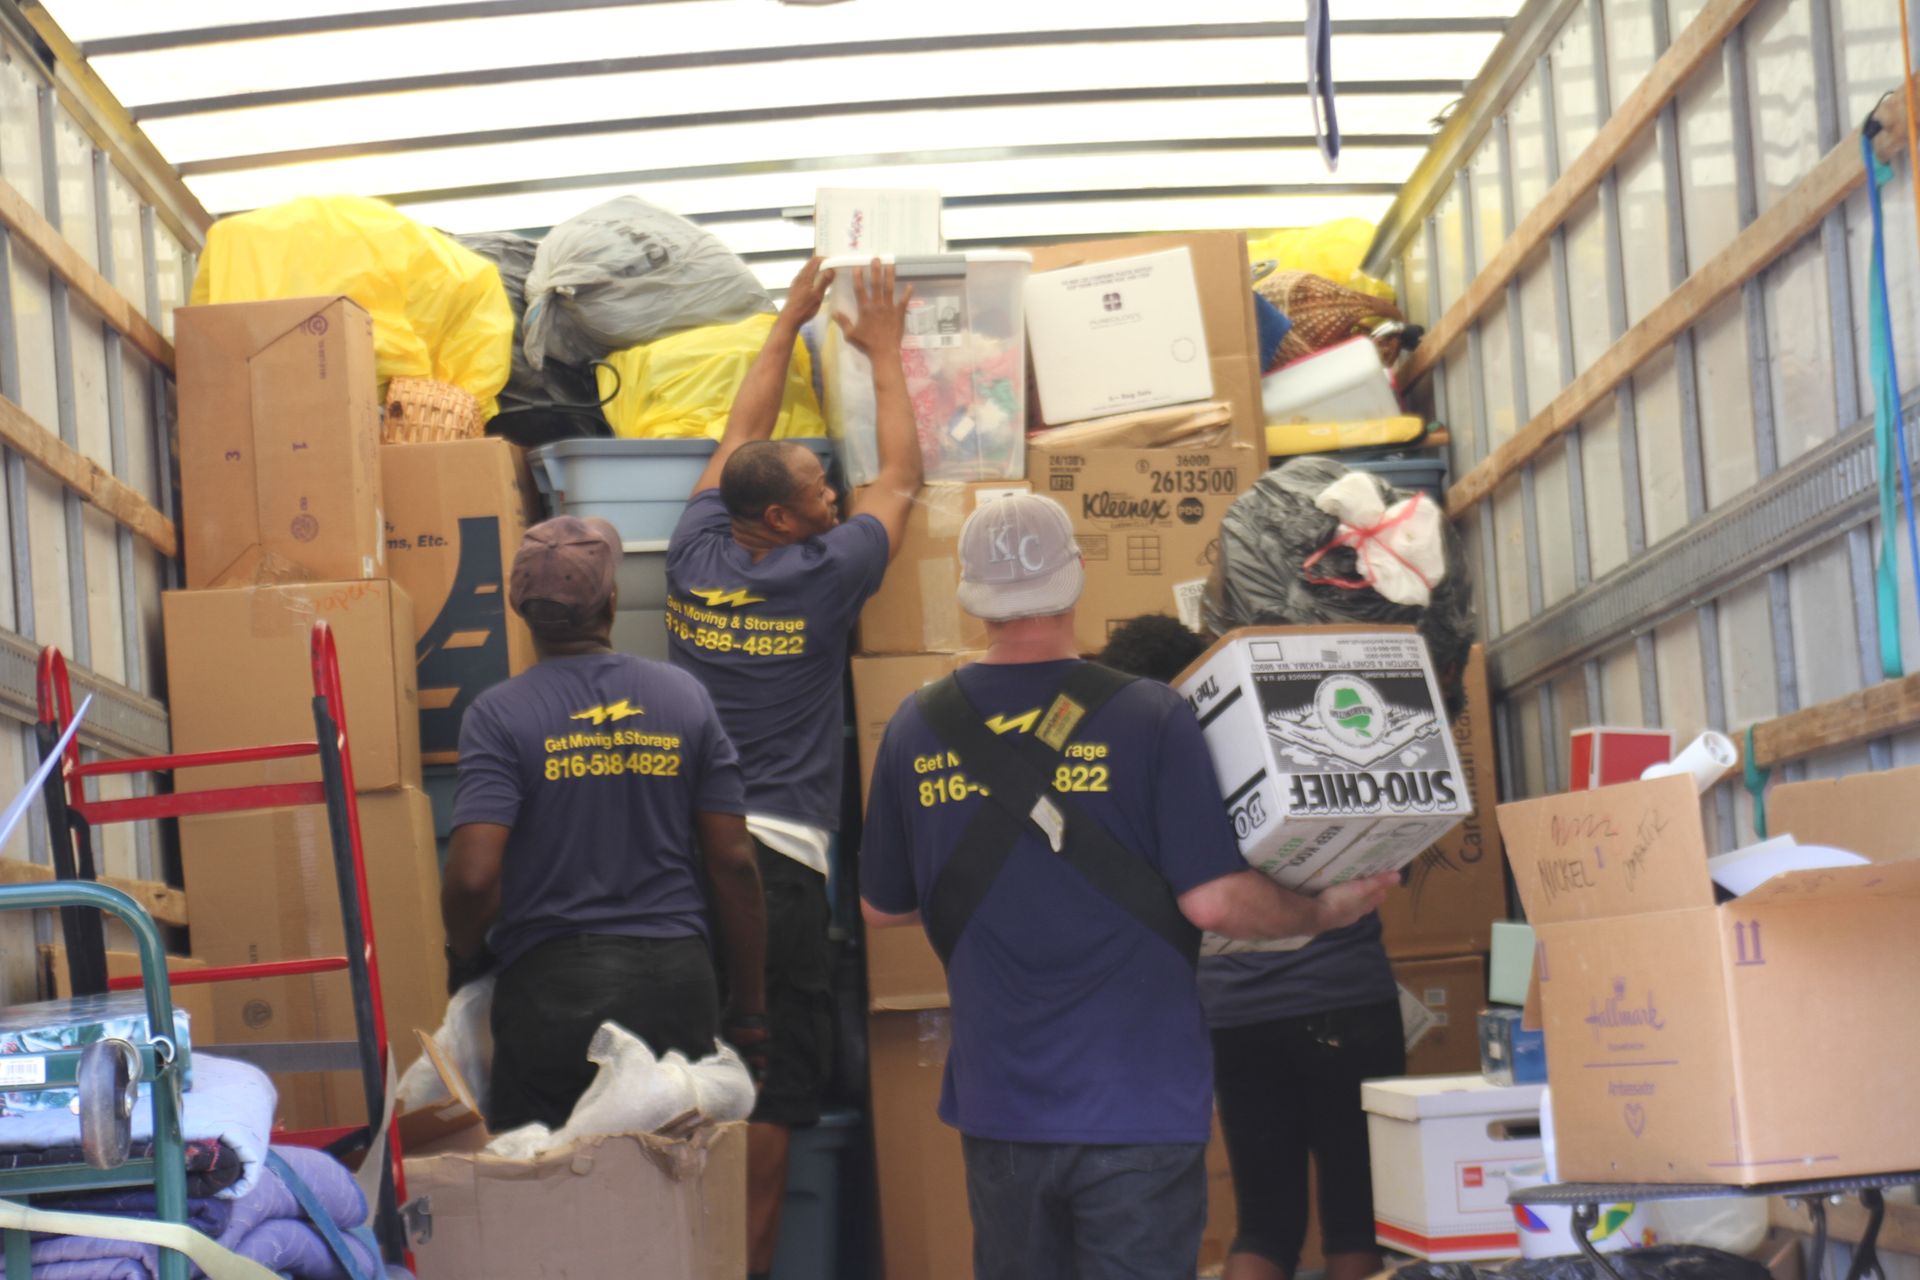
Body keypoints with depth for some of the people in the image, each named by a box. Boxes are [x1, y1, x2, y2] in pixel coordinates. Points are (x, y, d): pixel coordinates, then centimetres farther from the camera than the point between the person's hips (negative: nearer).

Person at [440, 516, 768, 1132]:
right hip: (677, 983, 3)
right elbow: (733, 862, 2)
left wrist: (464, 958, 6)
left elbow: (474, 875, -15)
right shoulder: (685, 698, 3)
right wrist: (749, 1006, 11)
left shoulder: (499, 715, -7)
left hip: (553, 987, -3)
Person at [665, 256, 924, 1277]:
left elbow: (740, 437, 24)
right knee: (772, 1093, 0)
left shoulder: (696, 558, 7)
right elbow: (900, 476, 12)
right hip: (776, 853, -5)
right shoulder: (819, 577, -4)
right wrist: (884, 351, 23)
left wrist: (789, 324, 32)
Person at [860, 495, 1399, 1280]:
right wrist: (1323, 913, 3)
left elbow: (881, 907, 10)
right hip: (1139, 1099, -3)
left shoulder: (917, 729, -1)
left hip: (996, 1102, 3)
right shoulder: (1150, 720, -11)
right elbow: (1212, 900, -14)